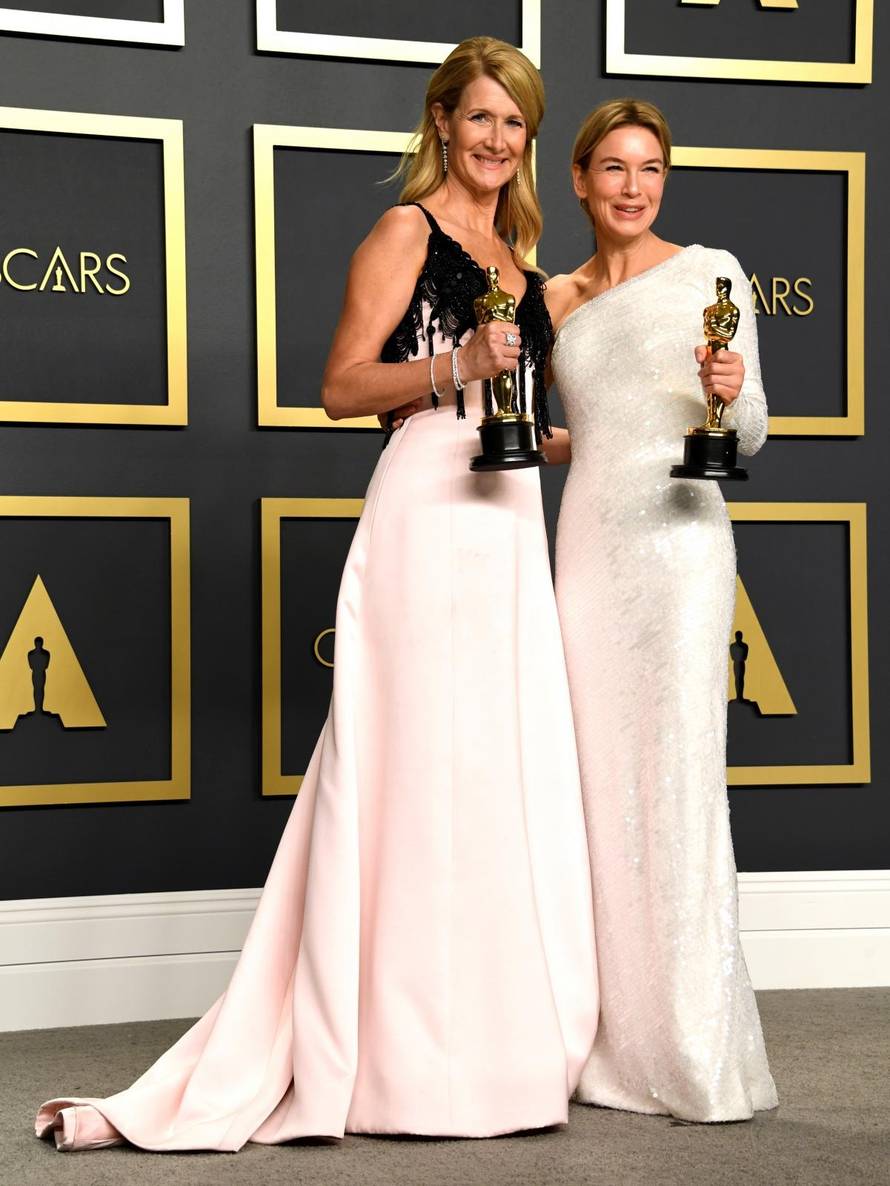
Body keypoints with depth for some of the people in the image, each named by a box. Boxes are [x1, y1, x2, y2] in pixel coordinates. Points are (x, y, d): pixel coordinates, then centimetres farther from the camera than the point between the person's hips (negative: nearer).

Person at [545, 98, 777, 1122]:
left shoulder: (710, 271, 5)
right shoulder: (555, 300, 15)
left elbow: (750, 438, 3)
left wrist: (733, 392, -17)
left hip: (679, 539, -4)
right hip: (585, 545, 4)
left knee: (679, 778, -8)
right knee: (603, 782, 4)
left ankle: (702, 1056, -2)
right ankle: (621, 1046, 11)